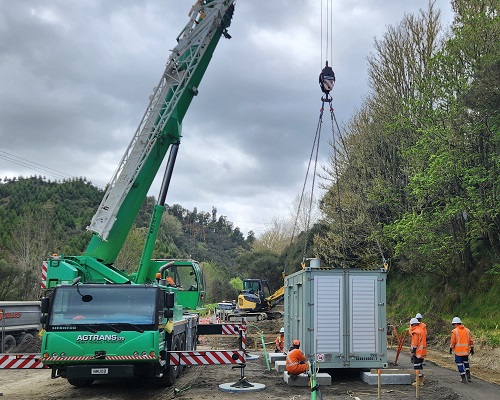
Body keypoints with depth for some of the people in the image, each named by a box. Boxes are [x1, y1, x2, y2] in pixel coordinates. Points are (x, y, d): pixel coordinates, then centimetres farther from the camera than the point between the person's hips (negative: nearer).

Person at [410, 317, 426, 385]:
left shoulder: (416, 332, -17)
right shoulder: (421, 330, 13)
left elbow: (415, 344, -20)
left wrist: (412, 352, -16)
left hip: (417, 352, -10)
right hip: (422, 352, 10)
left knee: (417, 366, -4)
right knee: (420, 365, 18)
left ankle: (419, 381, -3)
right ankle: (421, 380, 25)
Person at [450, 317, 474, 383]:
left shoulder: (455, 331, -8)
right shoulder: (467, 330, 7)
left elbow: (453, 341, -10)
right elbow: (471, 341, 7)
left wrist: (451, 348, -1)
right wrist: (472, 348, 12)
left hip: (458, 351, -5)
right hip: (466, 350, 5)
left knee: (460, 364, 4)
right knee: (466, 362, 23)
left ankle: (463, 378, 3)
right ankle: (468, 376, 17)